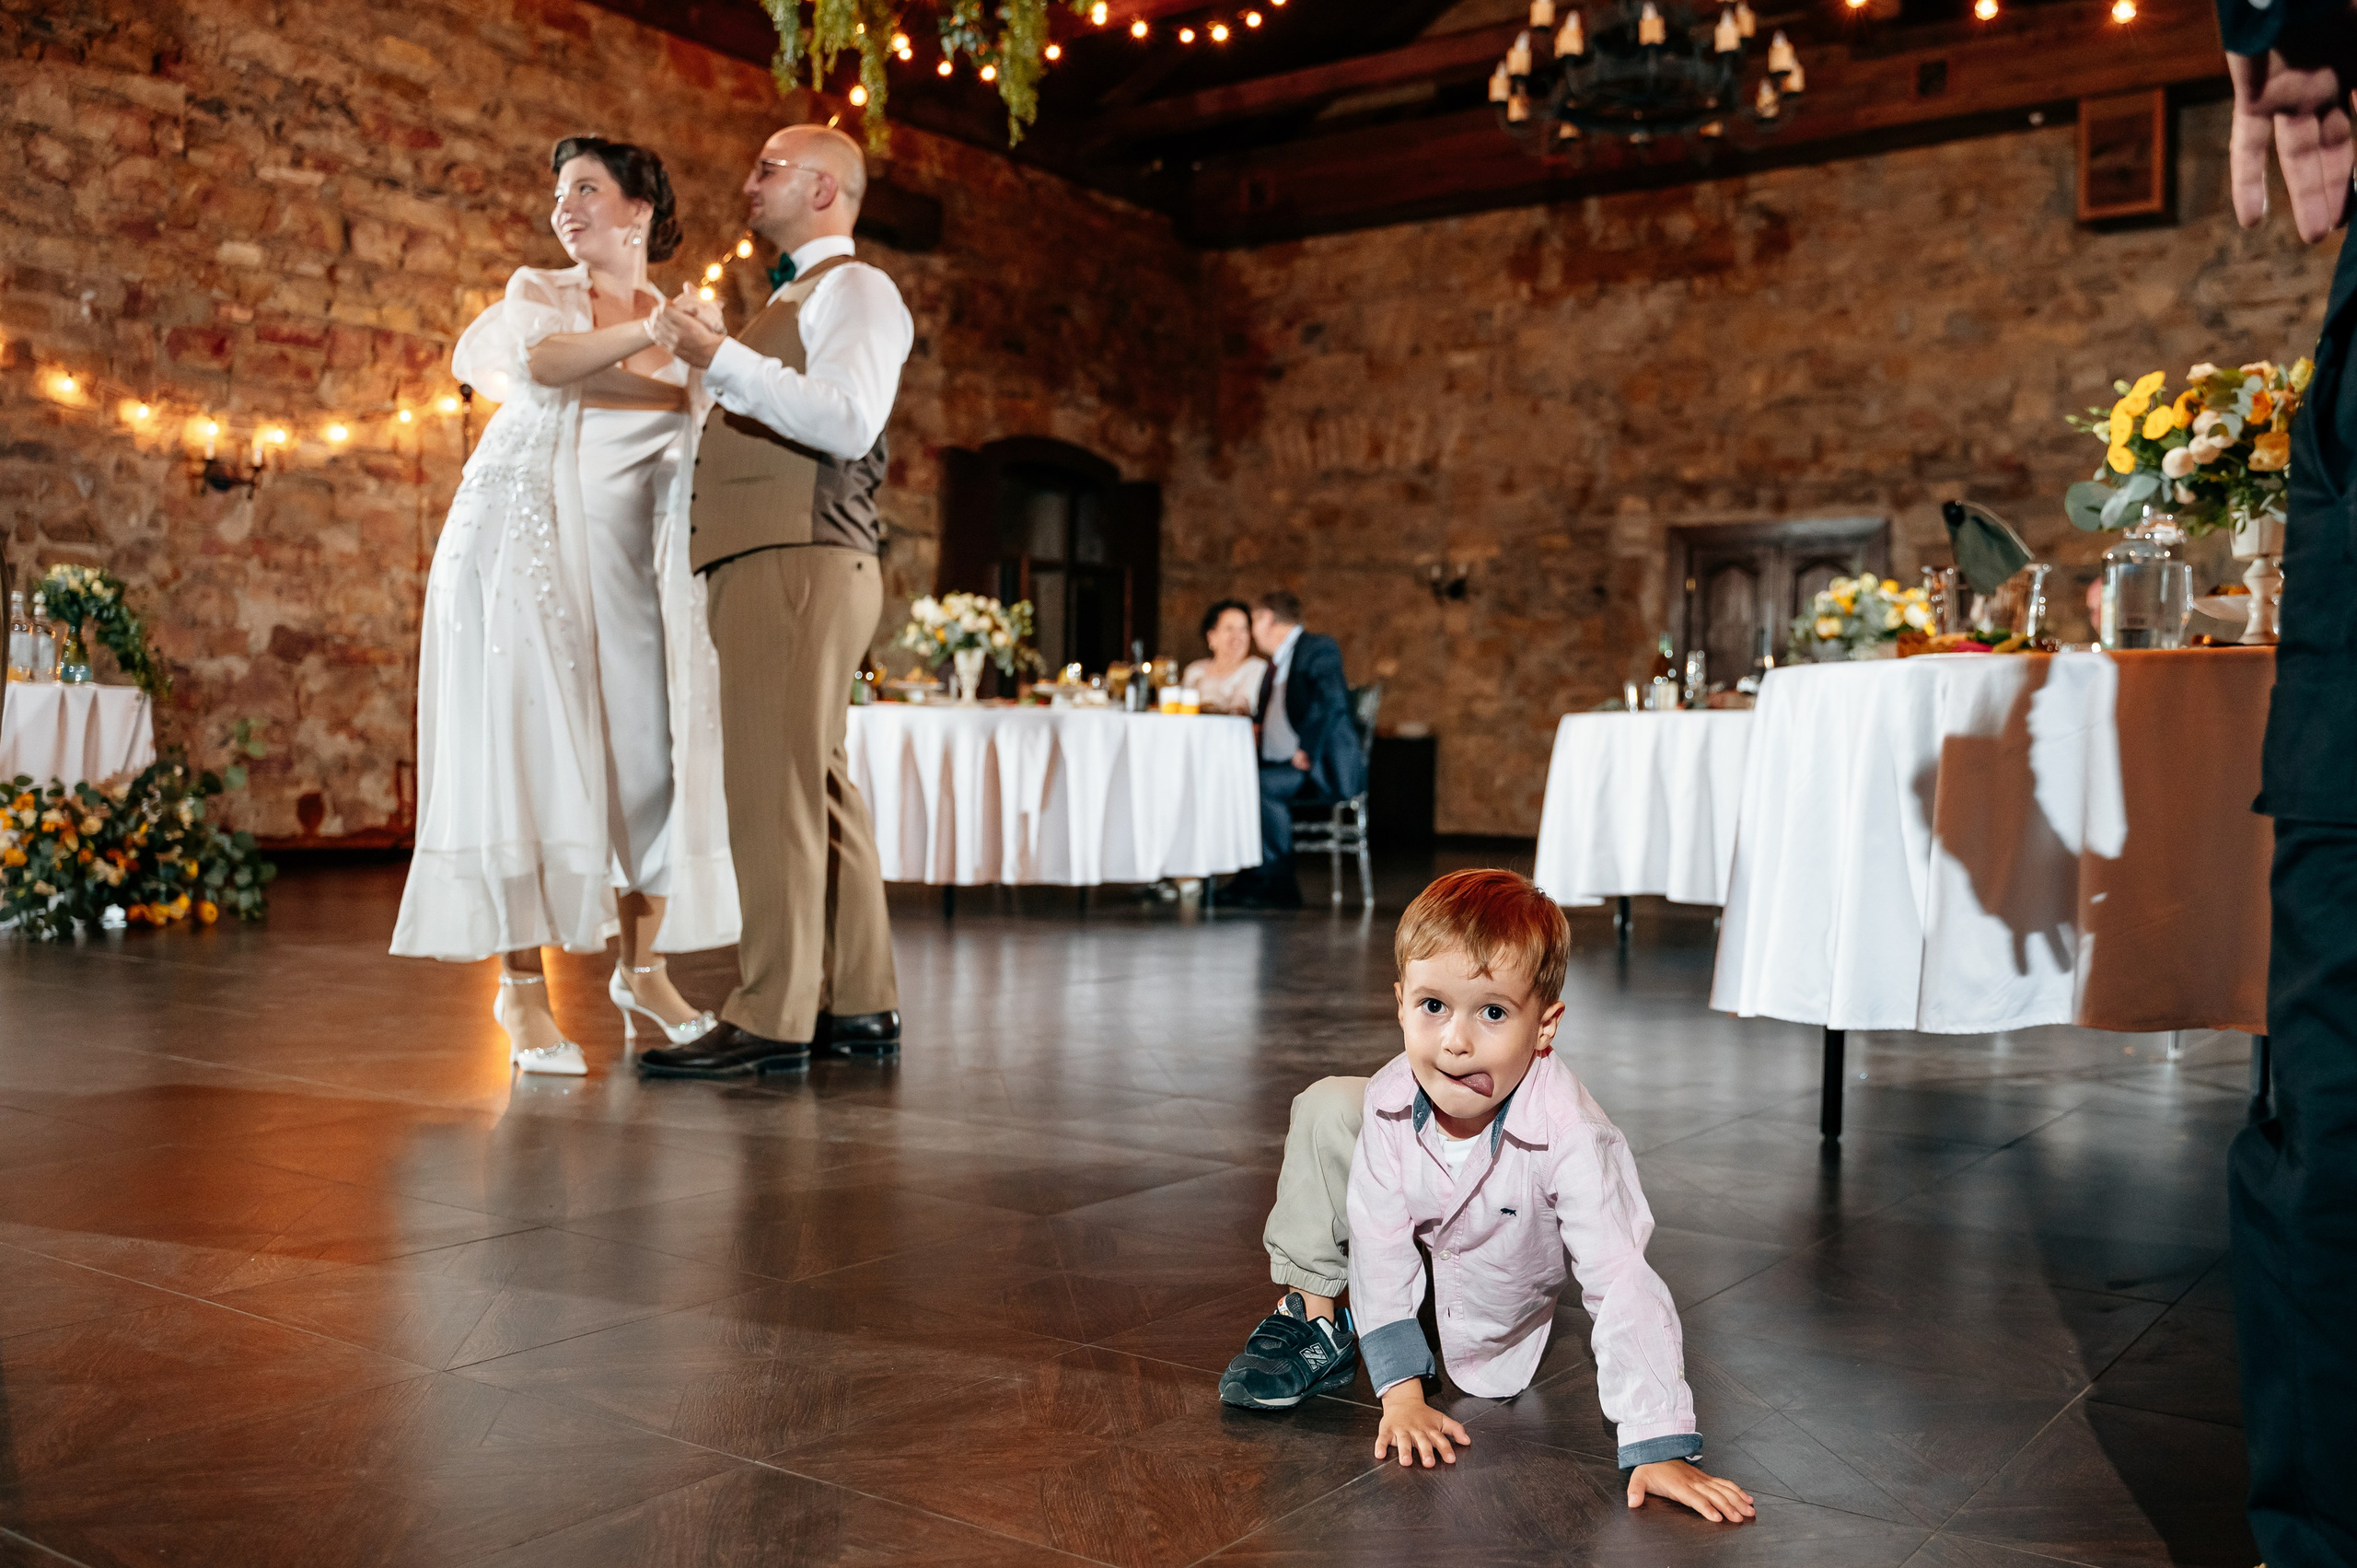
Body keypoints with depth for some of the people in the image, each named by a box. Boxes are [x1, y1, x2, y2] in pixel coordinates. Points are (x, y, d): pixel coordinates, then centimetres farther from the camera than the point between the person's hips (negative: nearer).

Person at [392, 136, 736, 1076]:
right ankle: (522, 988, -2)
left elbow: (705, 437, 7)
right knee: (528, 752, -7)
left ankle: (641, 968, 12)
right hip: (524, 542, -2)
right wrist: (651, 331, -20)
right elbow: (544, 364, -13)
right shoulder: (537, 293, 10)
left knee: (651, 750, -3)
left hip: (629, 562, 2)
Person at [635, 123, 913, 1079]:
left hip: (800, 561, -10)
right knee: (813, 785, 9)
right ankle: (859, 1005, 14)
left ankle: (772, 1018, -12)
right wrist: (704, 358, 25)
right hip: (762, 561, 10)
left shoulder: (853, 289, -2)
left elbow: (849, 421, -19)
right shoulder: (789, 302, 28)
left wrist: (720, 359, -21)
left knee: (774, 784, -13)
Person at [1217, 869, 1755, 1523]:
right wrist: (1401, 1393, -23)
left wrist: (1660, 1449, -44)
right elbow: (1382, 1245, -21)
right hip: (1420, 1240, 1)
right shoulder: (1390, 1101, -30)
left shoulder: (1569, 1135, -41)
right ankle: (1314, 1315, -3)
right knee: (1327, 1108, -16)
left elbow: (1624, 1287, -41)